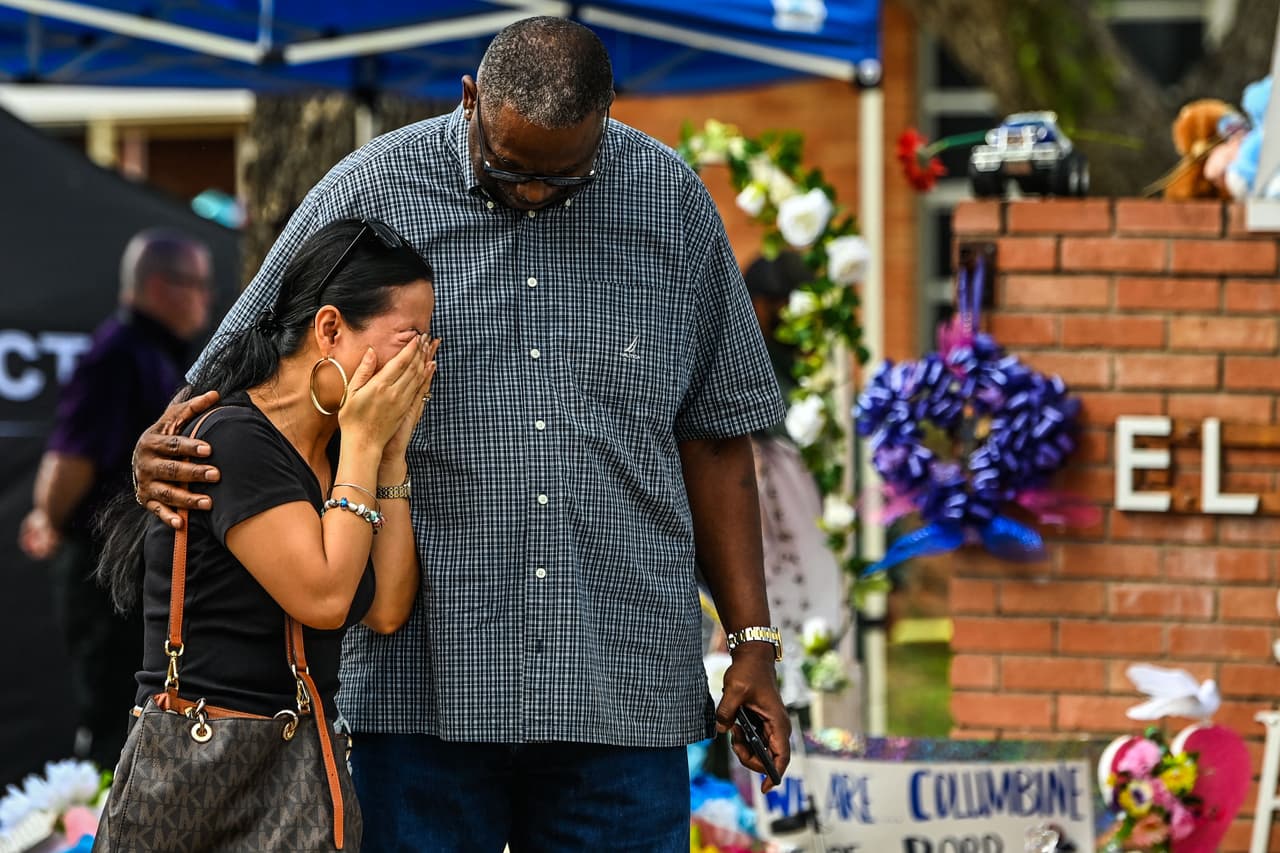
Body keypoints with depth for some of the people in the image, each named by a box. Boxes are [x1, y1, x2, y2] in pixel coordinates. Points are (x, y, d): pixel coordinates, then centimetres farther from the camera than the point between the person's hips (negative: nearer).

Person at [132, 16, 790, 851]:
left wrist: (753, 639, 7)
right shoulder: (368, 194, 0)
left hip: (621, 687, 1)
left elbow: (713, 437, 11)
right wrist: (156, 451, -16)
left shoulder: (672, 203, 6)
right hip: (422, 685, -1)